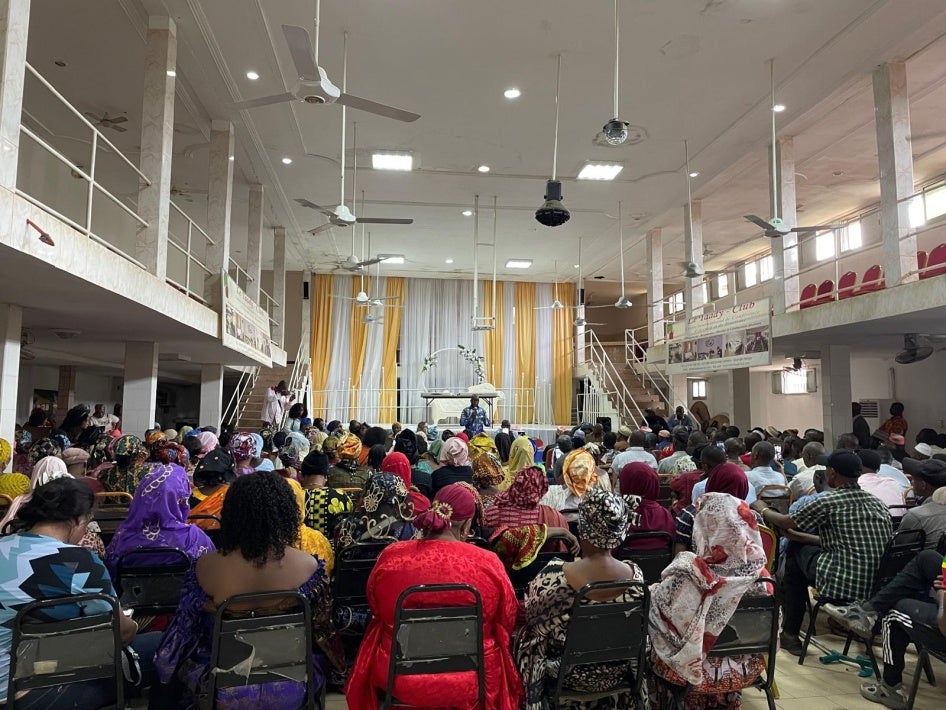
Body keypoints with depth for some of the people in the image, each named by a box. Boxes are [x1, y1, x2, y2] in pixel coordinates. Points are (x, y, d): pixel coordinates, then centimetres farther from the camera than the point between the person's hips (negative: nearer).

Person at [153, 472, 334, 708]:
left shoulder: (205, 568, -18)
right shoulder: (308, 566, -19)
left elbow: (184, 632, -2)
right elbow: (322, 629, -5)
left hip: (225, 691, 1)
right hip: (292, 690, 0)